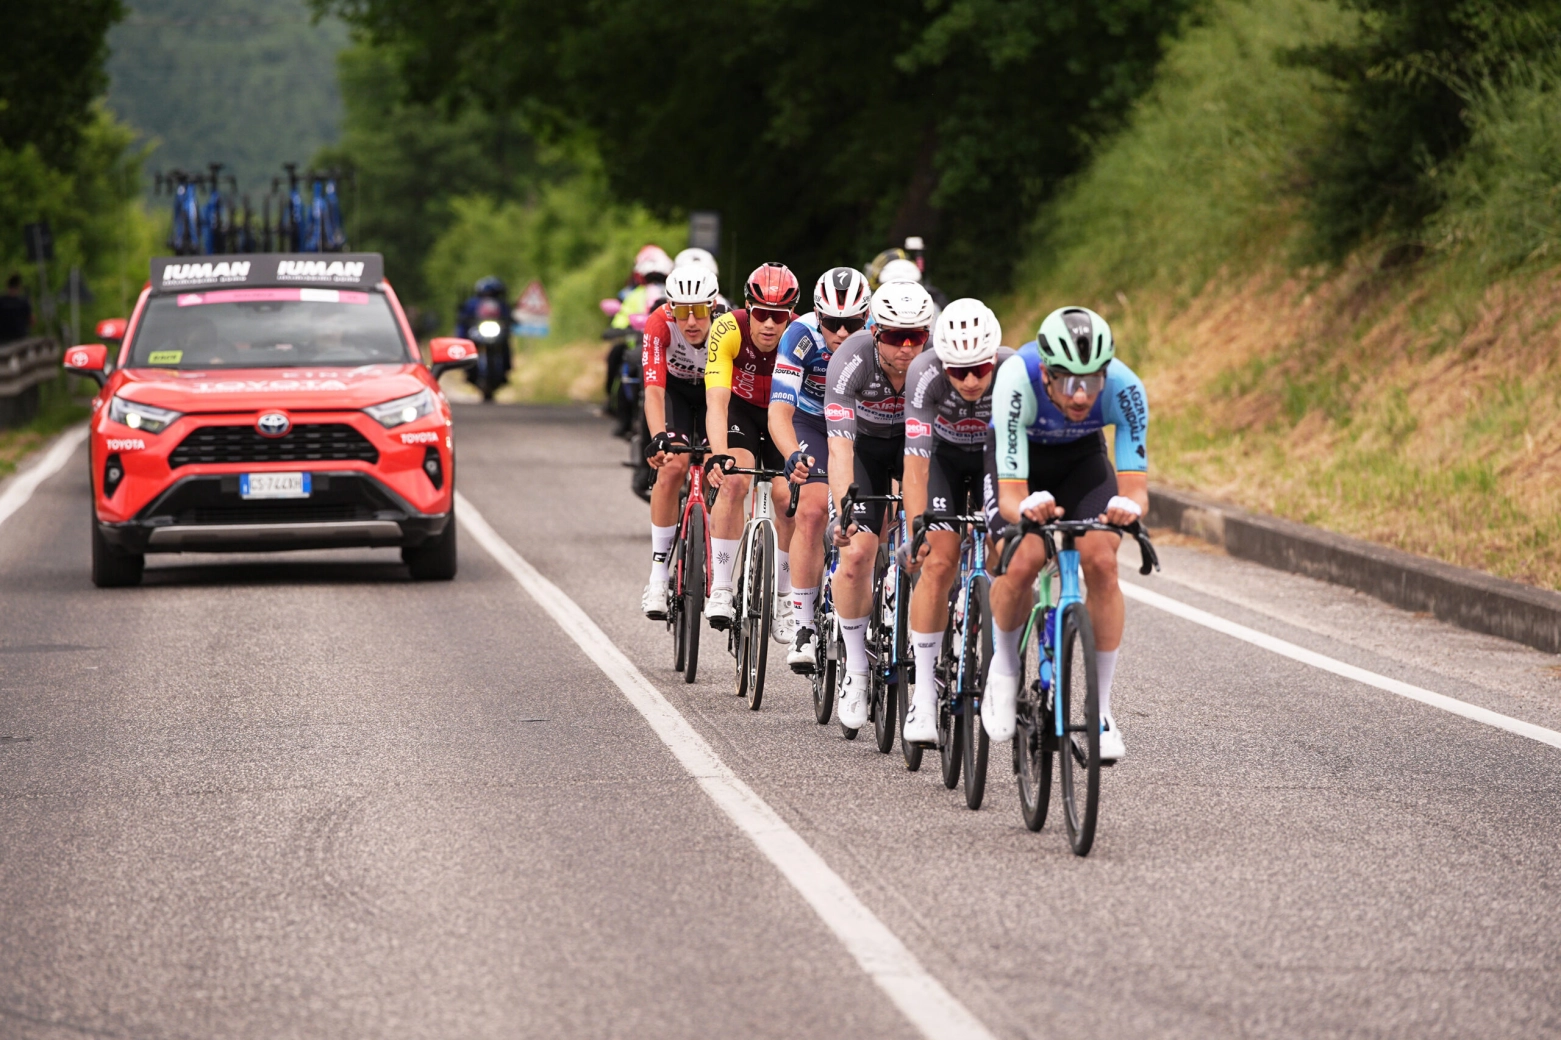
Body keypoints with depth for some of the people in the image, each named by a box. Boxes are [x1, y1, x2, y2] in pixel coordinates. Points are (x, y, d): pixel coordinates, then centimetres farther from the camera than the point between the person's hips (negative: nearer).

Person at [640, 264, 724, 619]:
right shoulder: (659, 325, -34)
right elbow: (654, 390, -41)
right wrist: (658, 437, -58)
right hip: (675, 388, -1)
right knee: (673, 464, -23)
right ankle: (658, 573, -16)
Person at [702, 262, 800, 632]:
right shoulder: (728, 331, -31)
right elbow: (716, 402, -37)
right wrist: (719, 455, -53)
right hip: (739, 408, -1)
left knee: (788, 497, -16)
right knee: (734, 480, -27)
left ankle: (783, 599, 3)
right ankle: (719, 590, -22)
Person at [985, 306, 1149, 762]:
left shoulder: (1124, 388, -34)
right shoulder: (1017, 381, -39)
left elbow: (1135, 484, -33)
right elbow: (1010, 495, -40)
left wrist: (1129, 506, -57)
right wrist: (1027, 508, -63)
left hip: (1081, 457, 2)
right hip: (1015, 454, -2)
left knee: (1101, 562, -21)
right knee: (1023, 561, -26)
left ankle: (1101, 707, -9)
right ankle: (1004, 667, 4)